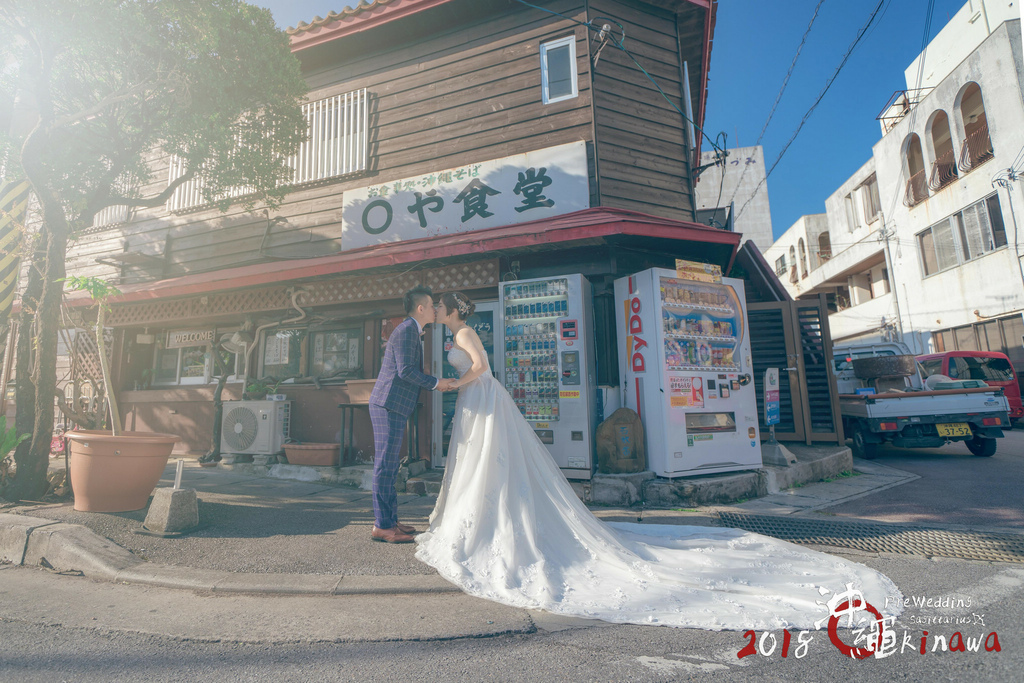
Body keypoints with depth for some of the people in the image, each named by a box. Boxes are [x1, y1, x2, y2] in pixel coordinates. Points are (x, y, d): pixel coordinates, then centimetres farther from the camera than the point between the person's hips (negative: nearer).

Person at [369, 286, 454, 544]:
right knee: (385, 465, -5)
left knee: (389, 466, 13)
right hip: (389, 406, -11)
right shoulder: (406, 330, -11)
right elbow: (405, 370, -20)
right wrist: (436, 383, -10)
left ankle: (389, 520, 22)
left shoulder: (411, 331, 21)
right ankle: (382, 526, 2)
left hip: (392, 406, 11)